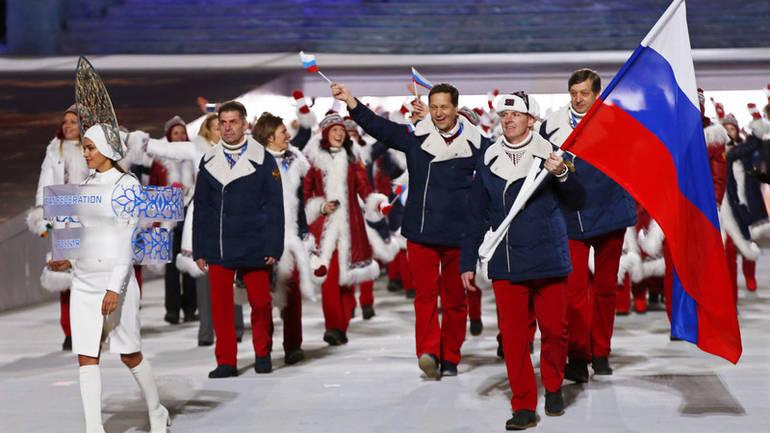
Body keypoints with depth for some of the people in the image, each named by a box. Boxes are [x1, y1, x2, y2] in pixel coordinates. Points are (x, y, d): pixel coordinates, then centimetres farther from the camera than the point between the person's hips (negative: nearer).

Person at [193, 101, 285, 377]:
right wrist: (199, 250, 6)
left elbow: (275, 206, -2)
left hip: (253, 247, -2)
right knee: (220, 306, 0)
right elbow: (200, 208, 10)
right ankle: (226, 361, 11)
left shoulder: (263, 159, -1)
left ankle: (262, 355, 25)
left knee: (260, 303, 4)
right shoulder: (208, 162, 8)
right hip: (218, 248, 2)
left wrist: (273, 248, -7)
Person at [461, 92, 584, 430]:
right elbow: (476, 216, 10)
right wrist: (468, 263, 8)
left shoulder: (549, 155, 0)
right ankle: (523, 406, 8)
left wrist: (562, 174, -18)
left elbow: (577, 202, 0)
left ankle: (553, 388, 30)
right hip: (505, 265, 1)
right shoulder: (488, 162, 7)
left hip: (549, 261, -1)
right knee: (513, 335, 0)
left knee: (554, 329, 6)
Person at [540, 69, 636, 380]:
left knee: (606, 286, 10)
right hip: (570, 218, -1)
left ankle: (601, 353, 22)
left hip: (609, 213, 1)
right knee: (575, 288, -8)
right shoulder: (553, 124, 2)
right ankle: (578, 357, -1)